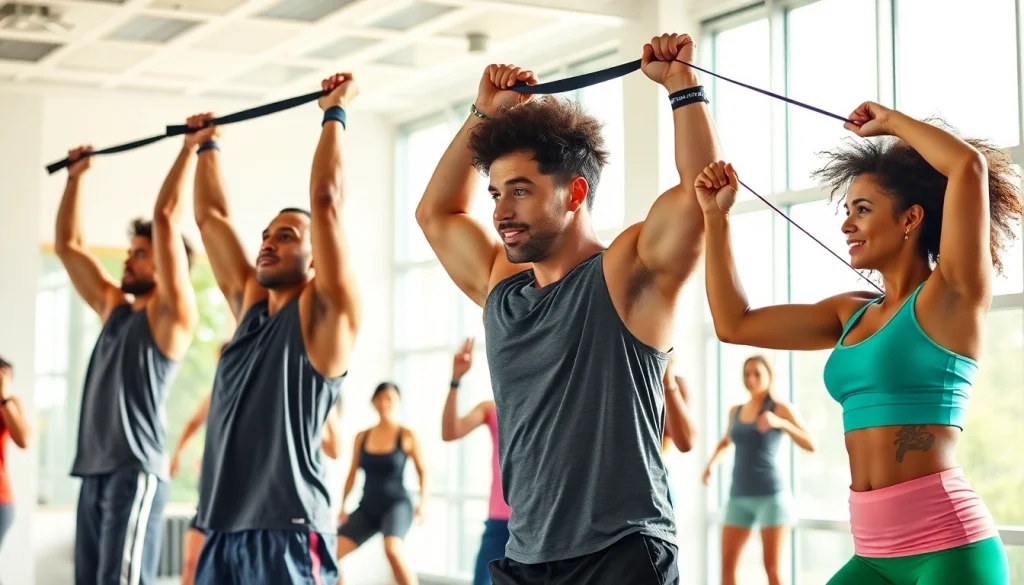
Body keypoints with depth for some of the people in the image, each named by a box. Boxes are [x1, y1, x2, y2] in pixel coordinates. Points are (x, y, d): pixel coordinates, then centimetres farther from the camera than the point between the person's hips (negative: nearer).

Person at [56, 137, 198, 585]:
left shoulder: (171, 315, -3)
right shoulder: (115, 308, 19)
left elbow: (166, 217, -11)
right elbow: (68, 245, 25)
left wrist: (190, 147, -9)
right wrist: (76, 176, 26)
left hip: (134, 475, -8)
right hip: (95, 472, 8)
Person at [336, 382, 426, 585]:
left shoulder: (407, 436, -4)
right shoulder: (362, 437, 6)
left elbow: (422, 470, 3)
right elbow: (352, 474, 12)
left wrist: (422, 503, -8)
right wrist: (342, 506, 7)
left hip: (396, 505, -5)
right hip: (367, 507, 5)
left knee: (393, 549, -34)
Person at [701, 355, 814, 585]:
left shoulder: (781, 408, -3)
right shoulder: (735, 411, 13)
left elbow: (811, 445, -14)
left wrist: (780, 423, -27)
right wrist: (711, 463, 17)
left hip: (771, 496, -5)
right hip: (739, 497, 5)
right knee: (727, 564, 0)